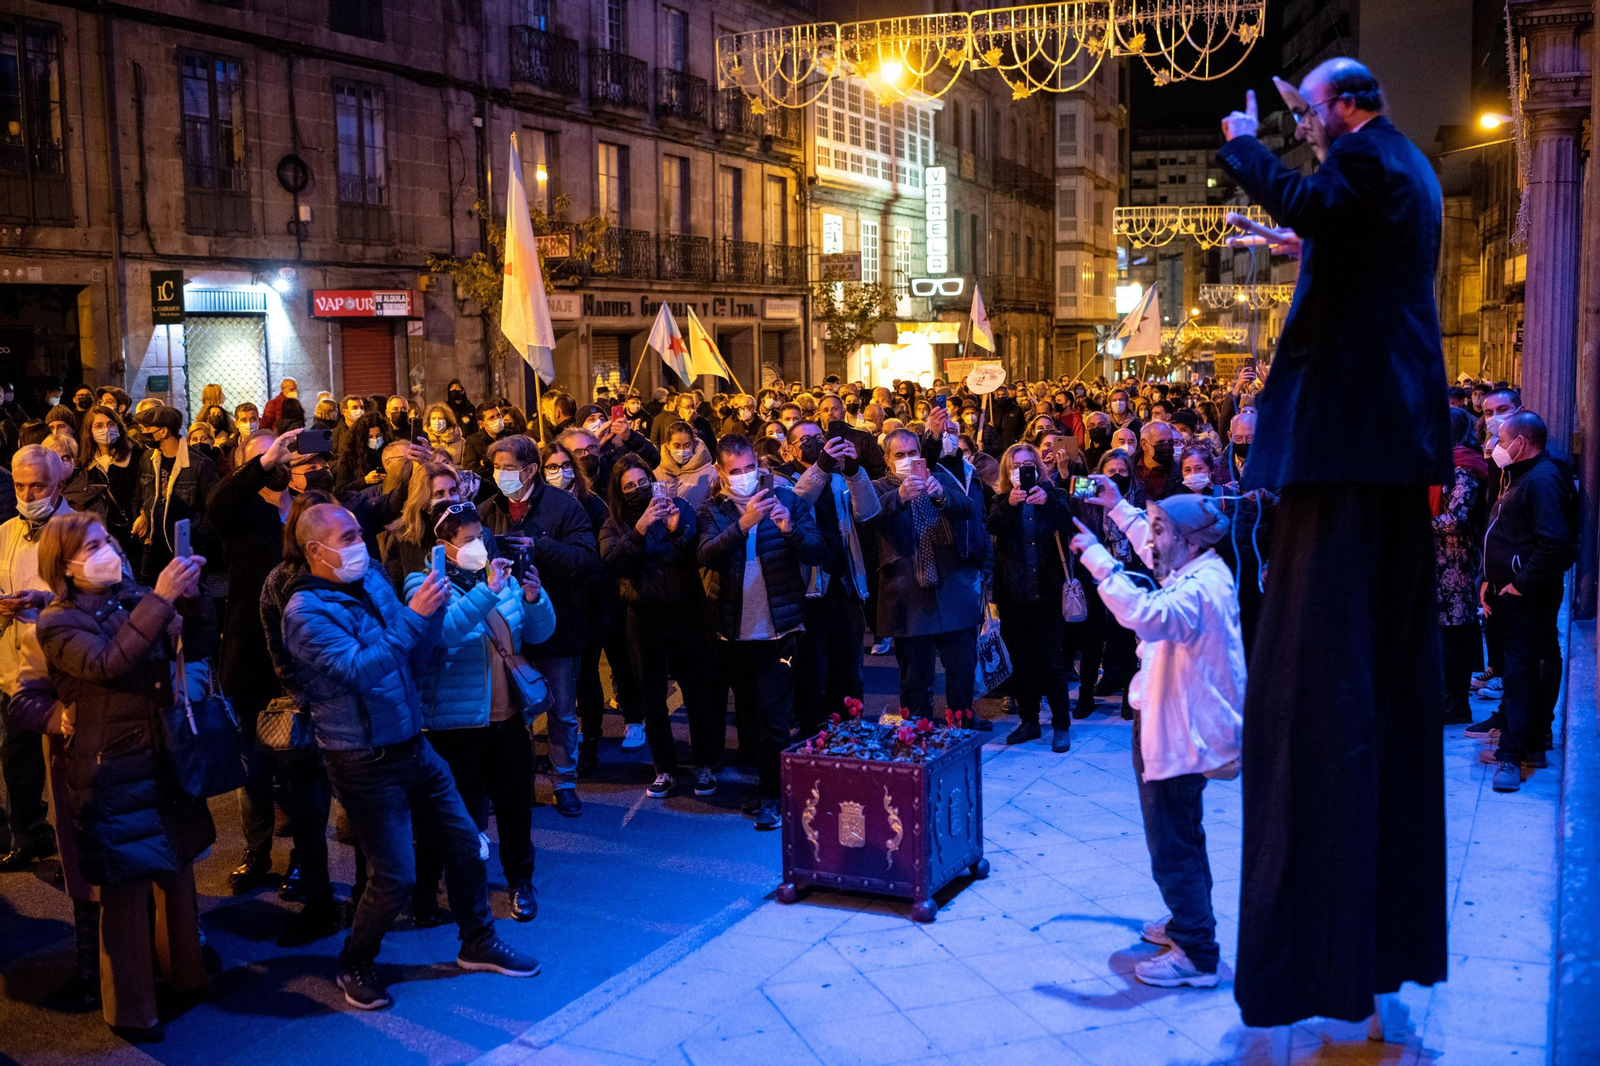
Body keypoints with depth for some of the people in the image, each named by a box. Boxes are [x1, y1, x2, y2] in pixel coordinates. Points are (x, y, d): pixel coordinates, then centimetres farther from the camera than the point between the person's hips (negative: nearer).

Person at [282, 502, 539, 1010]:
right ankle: (355, 965, 22)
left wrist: (432, 609, -8)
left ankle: (477, 942, 32)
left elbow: (416, 659, 9)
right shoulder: (305, 611, -14)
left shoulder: (371, 579, 7)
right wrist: (413, 615, -31)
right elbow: (359, 670, -28)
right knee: (395, 877, -2)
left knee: (465, 842, 13)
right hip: (365, 760, -7)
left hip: (410, 743, 7)